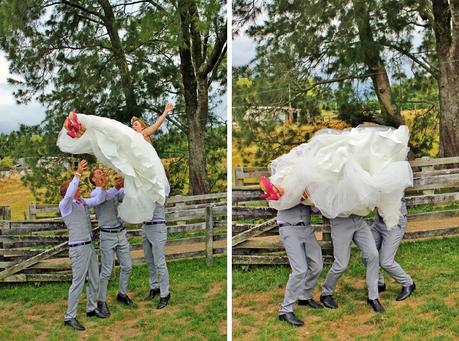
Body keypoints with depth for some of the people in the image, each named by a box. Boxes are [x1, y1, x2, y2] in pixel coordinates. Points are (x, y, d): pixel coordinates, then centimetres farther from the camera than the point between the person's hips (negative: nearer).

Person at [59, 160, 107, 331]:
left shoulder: (83, 202, 10)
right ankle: (69, 317, 2)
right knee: (78, 282, -6)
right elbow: (69, 195, -30)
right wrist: (78, 174, -32)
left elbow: (98, 200, 10)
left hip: (89, 246, 8)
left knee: (94, 280, 16)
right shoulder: (65, 205, -10)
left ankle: (91, 308, 30)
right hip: (78, 248, -8)